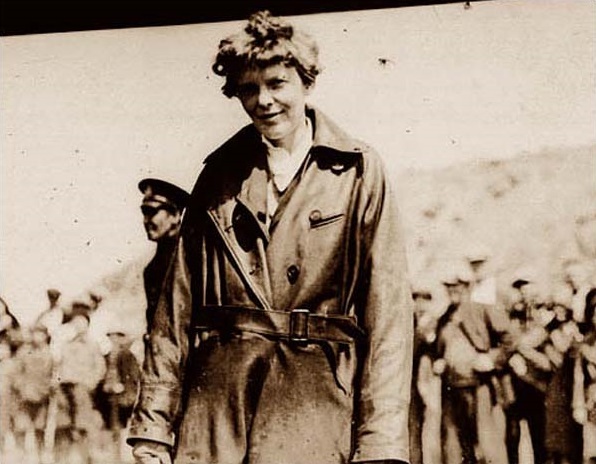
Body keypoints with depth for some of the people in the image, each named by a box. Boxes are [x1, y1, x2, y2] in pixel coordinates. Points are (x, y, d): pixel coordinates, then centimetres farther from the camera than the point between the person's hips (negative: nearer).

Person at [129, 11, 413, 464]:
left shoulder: (358, 171, 4)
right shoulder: (220, 173, 12)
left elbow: (388, 310, -1)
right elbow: (177, 305, 11)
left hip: (314, 397, -2)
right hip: (215, 389, 2)